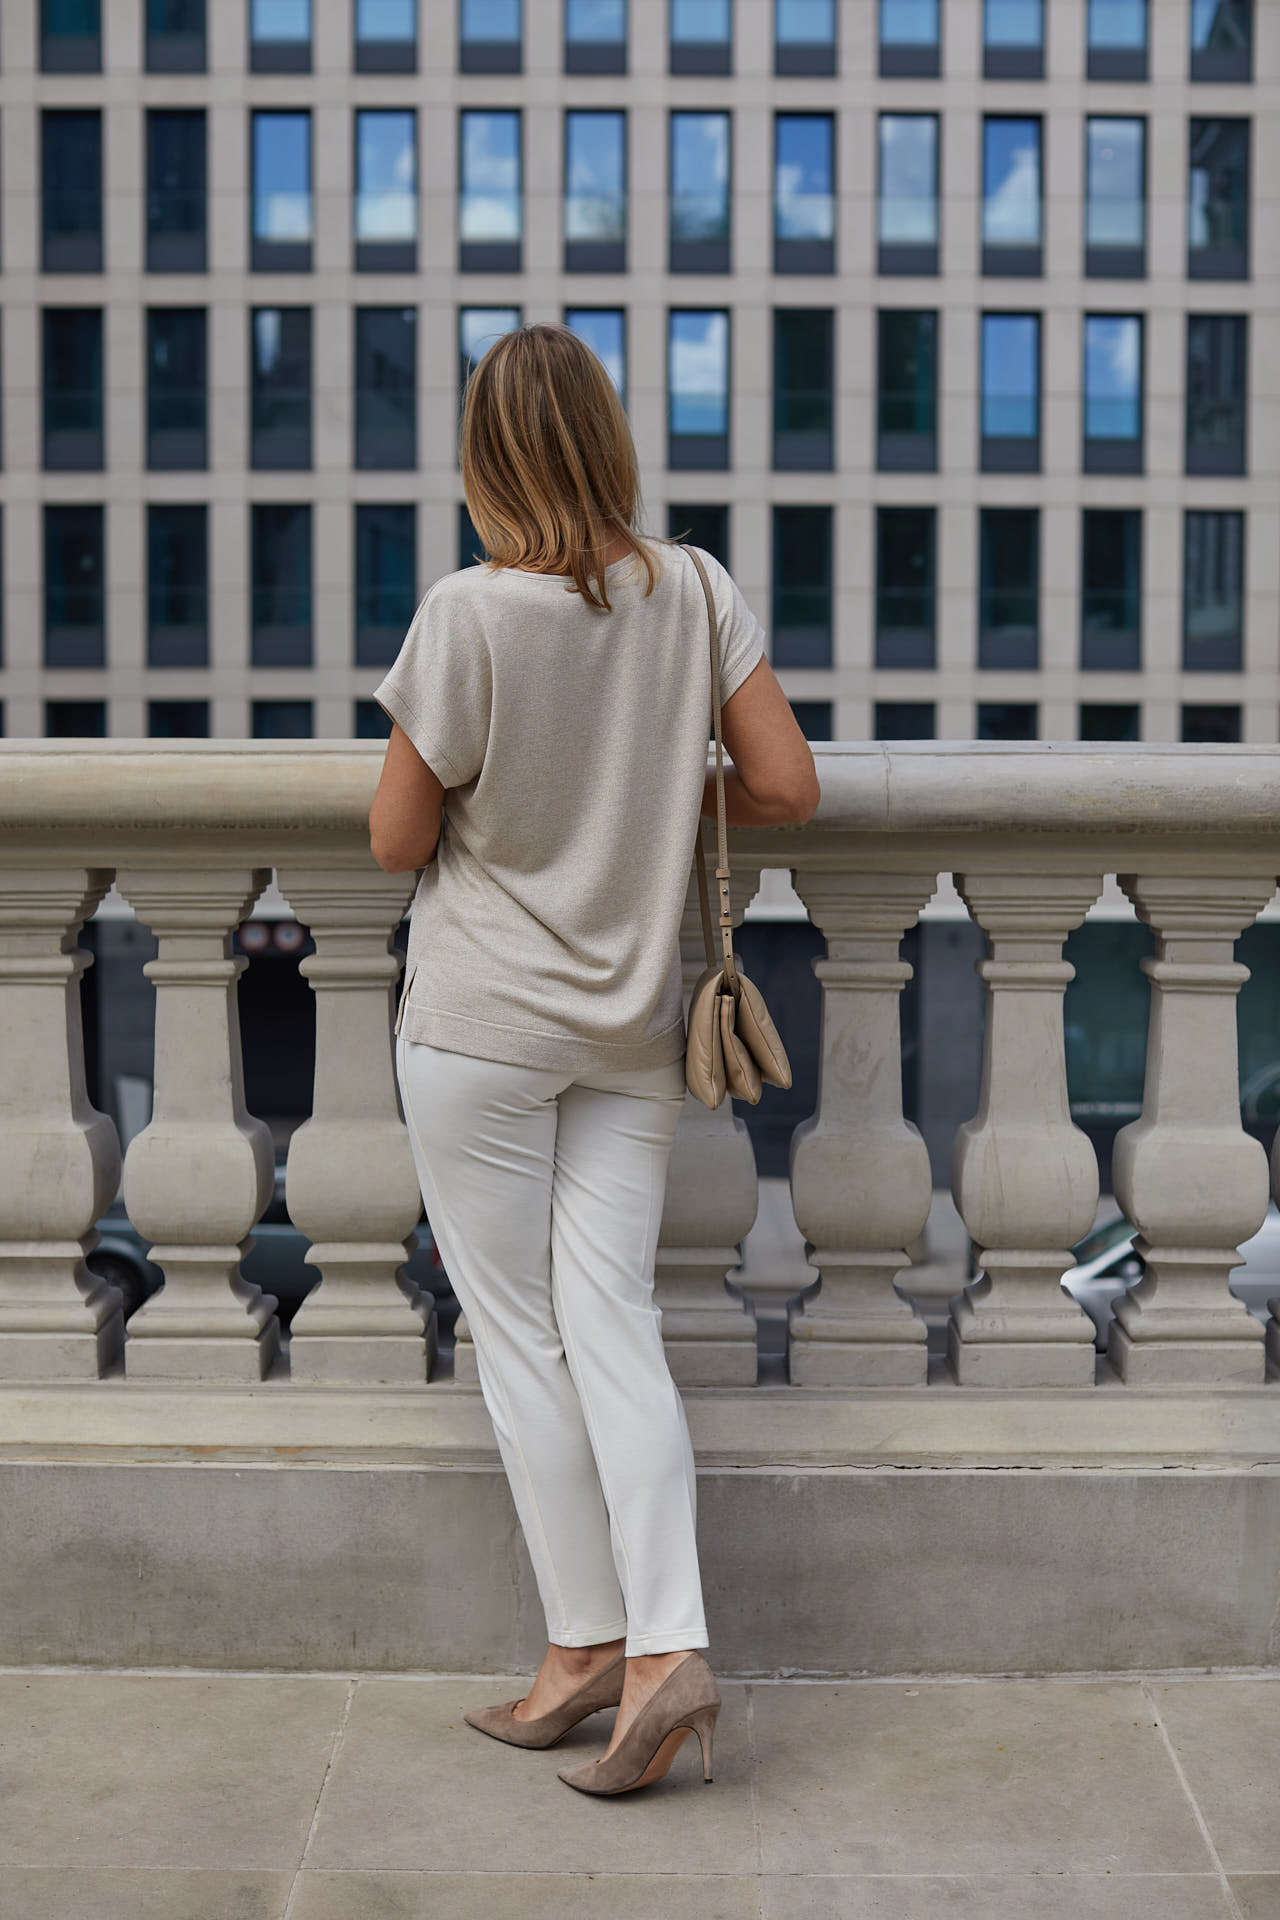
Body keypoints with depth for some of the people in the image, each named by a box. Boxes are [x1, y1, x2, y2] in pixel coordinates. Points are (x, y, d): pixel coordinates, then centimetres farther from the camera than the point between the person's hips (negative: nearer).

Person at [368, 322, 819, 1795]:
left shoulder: (469, 616, -16)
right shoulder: (695, 592, -4)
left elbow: (396, 839, -9)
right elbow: (787, 788, -3)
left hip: (482, 1023, -4)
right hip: (632, 1023, 4)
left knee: (517, 1329, 7)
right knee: (612, 1322, 7)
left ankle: (587, 1643, 14)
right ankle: (665, 1648, 0)